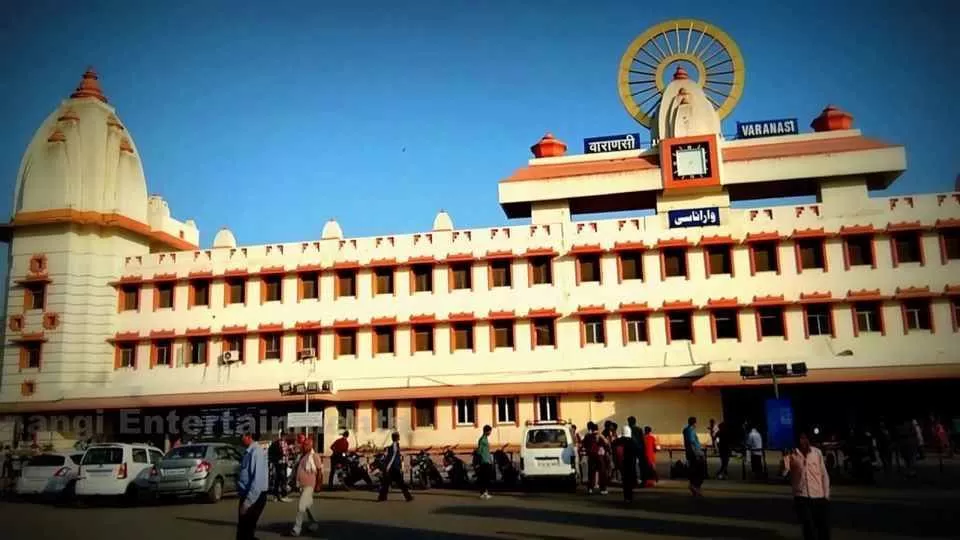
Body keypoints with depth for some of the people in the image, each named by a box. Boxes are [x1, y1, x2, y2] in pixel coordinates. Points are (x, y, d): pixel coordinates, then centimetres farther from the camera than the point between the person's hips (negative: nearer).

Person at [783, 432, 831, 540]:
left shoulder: (817, 452, 1)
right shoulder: (791, 455, -3)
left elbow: (824, 474, 6)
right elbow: (783, 472, -12)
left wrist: (826, 494, 4)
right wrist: (785, 457, -24)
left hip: (819, 497, 1)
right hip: (801, 497, -1)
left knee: (823, 525, 11)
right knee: (808, 527, -1)